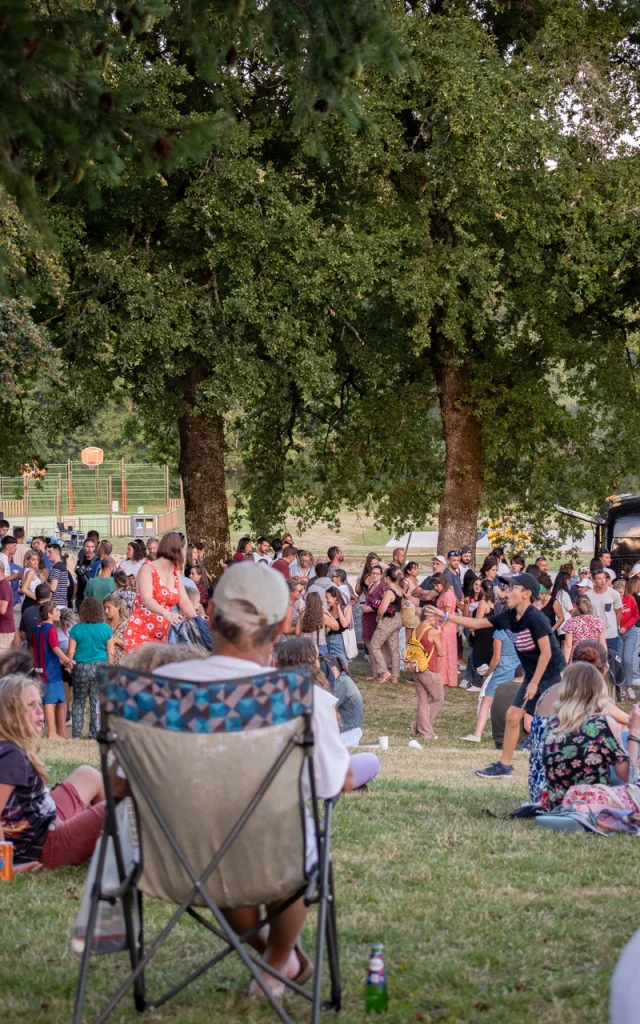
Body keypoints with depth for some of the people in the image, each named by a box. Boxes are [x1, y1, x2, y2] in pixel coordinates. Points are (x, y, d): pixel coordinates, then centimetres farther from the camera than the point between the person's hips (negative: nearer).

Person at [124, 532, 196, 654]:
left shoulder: (176, 572, 11)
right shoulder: (148, 569, -8)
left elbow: (184, 602, 5)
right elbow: (146, 599, -23)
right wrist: (167, 614, -40)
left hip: (162, 637, 6)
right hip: (139, 634, -6)